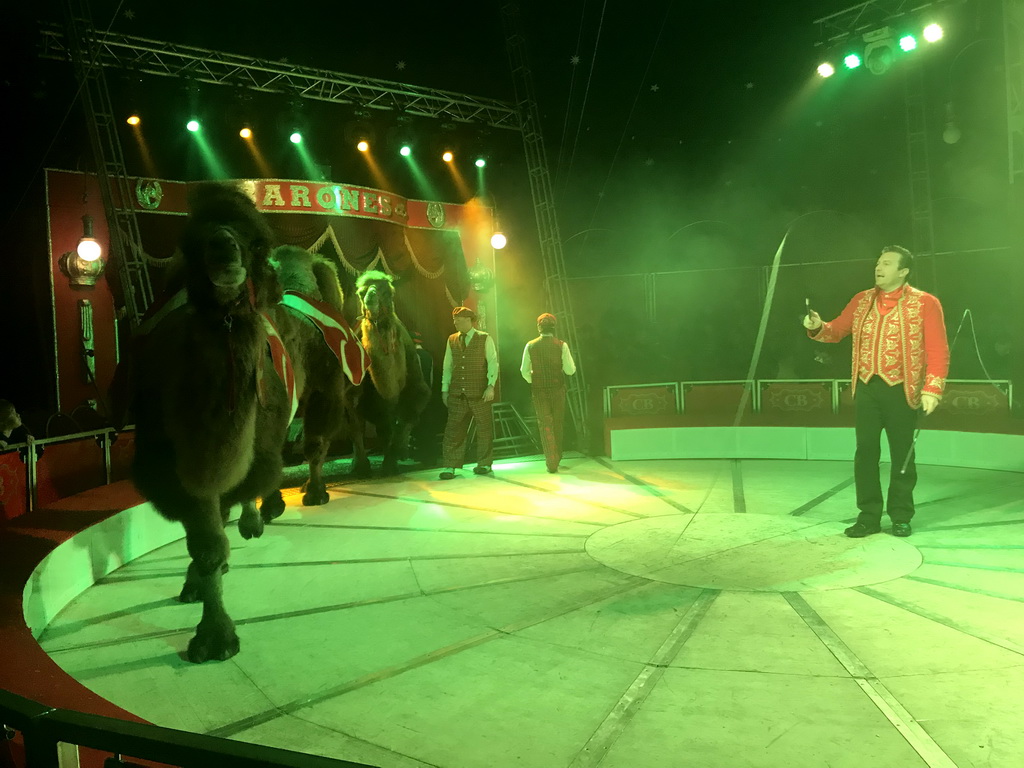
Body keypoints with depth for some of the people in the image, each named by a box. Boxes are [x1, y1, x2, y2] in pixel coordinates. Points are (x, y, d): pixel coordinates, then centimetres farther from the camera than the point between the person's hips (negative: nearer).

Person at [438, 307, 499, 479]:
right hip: (457, 394, 3)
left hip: (479, 393, -3)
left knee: (484, 428, 6)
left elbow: (493, 363, -3)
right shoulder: (452, 340, 12)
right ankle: (450, 466, 0)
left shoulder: (484, 339, 0)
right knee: (453, 429, -2)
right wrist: (444, 389, 10)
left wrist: (491, 386, -12)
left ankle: (484, 464, 18)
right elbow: (447, 366, 14)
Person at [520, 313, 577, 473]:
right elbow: (570, 370, -9)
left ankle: (552, 462, 0)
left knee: (545, 424, 5)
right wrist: (571, 362, 13)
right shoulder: (561, 345, -8)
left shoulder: (530, 346, -4)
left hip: (538, 390, 0)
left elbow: (525, 371, -1)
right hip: (557, 389, 0)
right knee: (557, 424, 16)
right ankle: (556, 458, 27)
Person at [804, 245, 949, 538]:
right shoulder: (862, 300, 10)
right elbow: (837, 330, 10)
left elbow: (938, 350, -8)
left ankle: (901, 516, 21)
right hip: (866, 387, 4)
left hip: (901, 390, -4)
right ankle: (869, 516, 14)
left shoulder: (925, 303, -4)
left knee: (902, 454, 7)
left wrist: (932, 388, -17)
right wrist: (817, 327, -13)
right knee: (865, 453, 5)